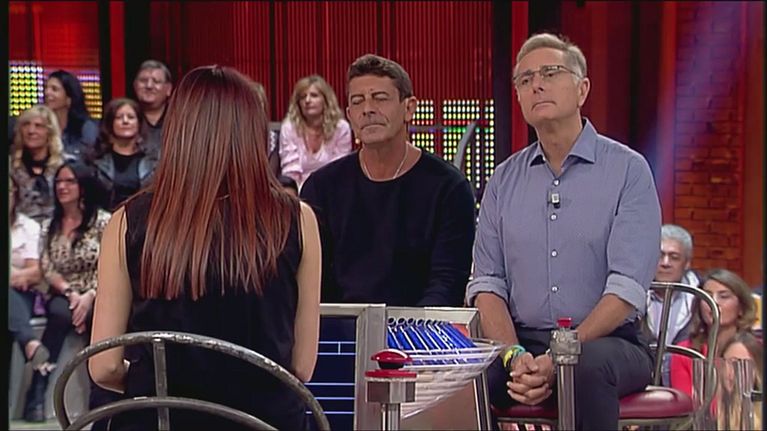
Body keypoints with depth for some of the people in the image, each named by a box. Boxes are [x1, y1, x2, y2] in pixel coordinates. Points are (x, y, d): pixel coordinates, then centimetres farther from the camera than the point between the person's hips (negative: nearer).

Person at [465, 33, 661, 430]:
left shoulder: (628, 170, 0)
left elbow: (627, 288, -9)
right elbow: (487, 283, 6)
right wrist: (515, 356, -13)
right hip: (522, 341, 2)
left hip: (606, 342, -2)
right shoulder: (504, 180, 13)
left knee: (588, 367, -37)